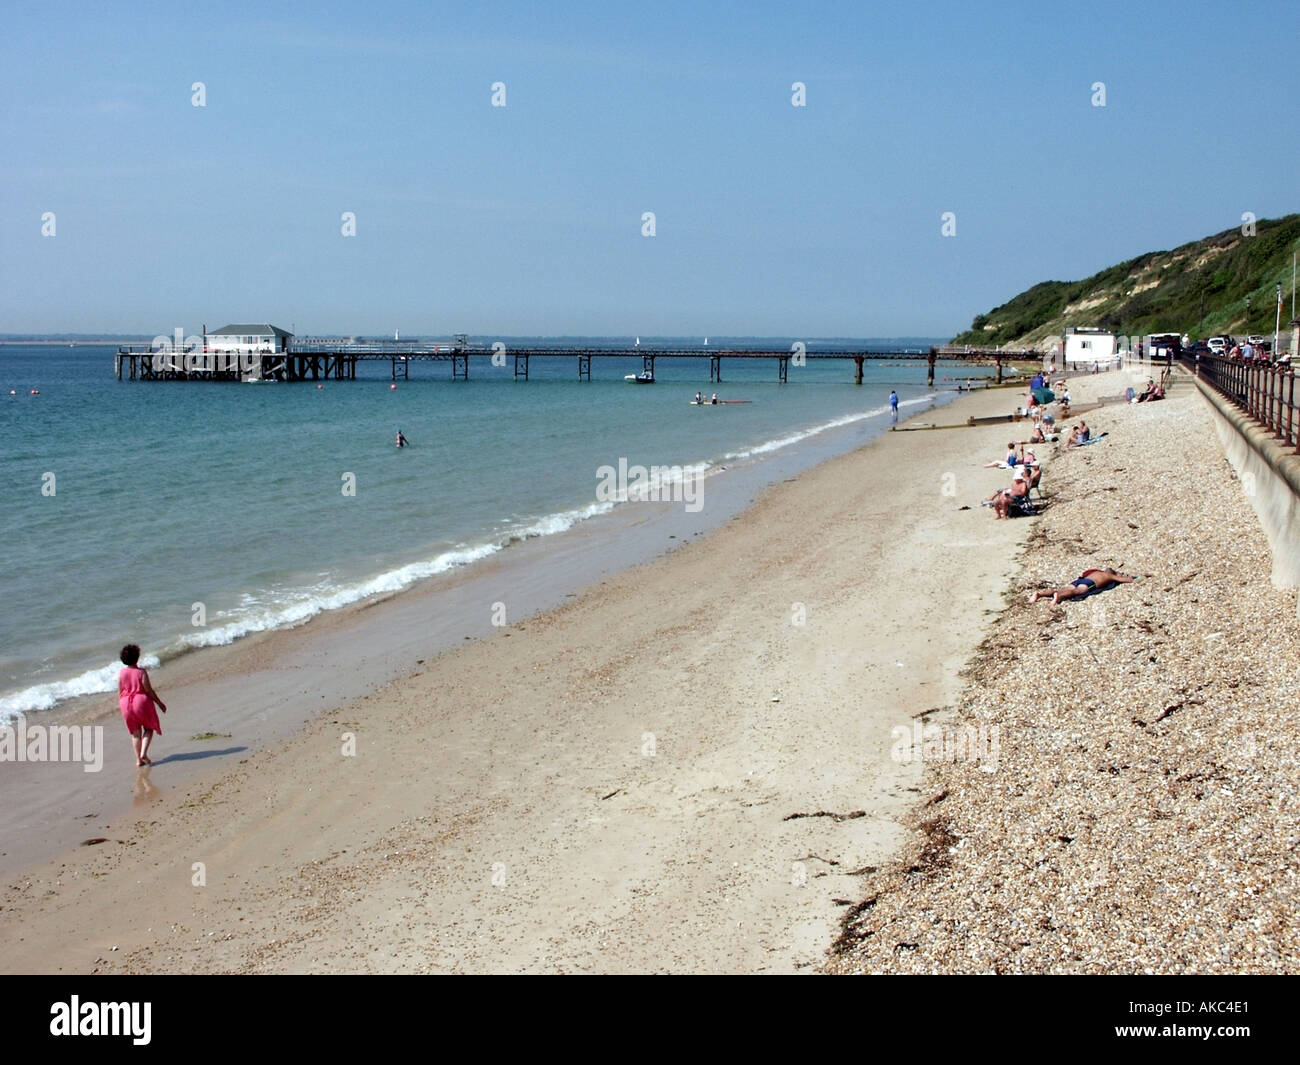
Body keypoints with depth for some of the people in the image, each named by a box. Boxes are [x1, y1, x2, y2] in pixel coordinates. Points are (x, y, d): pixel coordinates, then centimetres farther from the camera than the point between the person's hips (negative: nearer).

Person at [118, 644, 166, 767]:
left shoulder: (121, 673, -2)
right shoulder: (141, 672, -13)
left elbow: (120, 692, 2)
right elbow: (149, 690, -12)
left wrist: (120, 705, 19)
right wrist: (160, 703, -1)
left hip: (126, 703, 3)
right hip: (142, 701, -3)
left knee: (135, 733, 14)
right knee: (149, 729, 14)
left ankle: (138, 759, 13)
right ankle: (144, 753, -5)